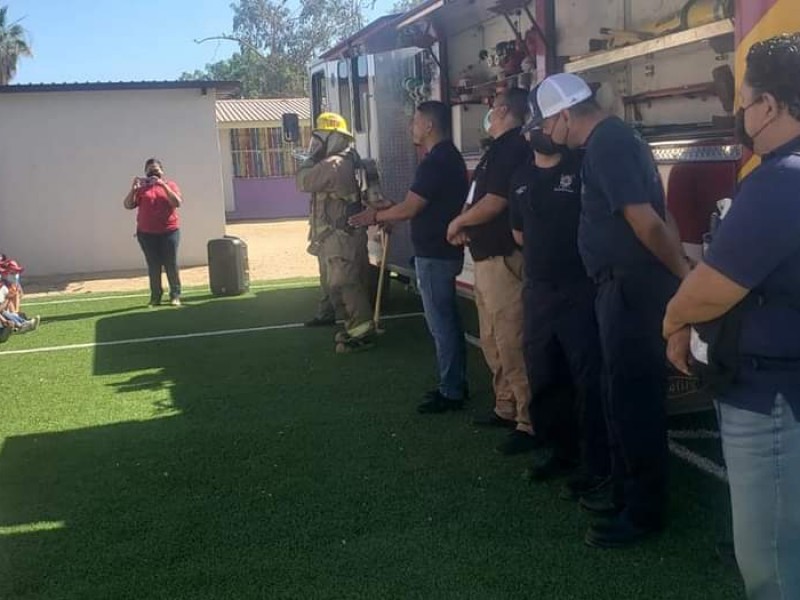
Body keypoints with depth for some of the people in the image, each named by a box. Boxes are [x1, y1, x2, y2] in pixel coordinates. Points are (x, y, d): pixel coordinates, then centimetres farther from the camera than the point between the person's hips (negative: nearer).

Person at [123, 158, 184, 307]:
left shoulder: (170, 185, 6)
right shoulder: (141, 188, 7)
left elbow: (178, 203, -10)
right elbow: (128, 205, 0)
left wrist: (164, 185, -18)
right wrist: (133, 189, -14)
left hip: (169, 231, -1)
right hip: (146, 233, 1)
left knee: (171, 264, 1)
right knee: (153, 266, 2)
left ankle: (175, 295, 7)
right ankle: (155, 296, 7)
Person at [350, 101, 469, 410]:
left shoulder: (434, 163, -20)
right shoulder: (450, 156, 13)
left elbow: (408, 209, -19)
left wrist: (375, 216, -4)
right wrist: (385, 214, 19)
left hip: (433, 254, -10)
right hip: (445, 250, 10)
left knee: (441, 323, -4)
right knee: (448, 320, 15)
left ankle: (450, 393, 3)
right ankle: (455, 384, 24)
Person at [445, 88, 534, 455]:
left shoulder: (512, 148, -15)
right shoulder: (500, 148, 17)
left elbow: (494, 203, -21)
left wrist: (458, 222, -6)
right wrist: (464, 222, 2)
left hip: (502, 259, -11)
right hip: (486, 258, 11)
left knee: (512, 345, -9)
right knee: (493, 343, 17)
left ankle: (530, 423, -4)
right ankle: (506, 408, 28)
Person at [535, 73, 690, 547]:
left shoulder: (606, 146, -17)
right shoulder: (618, 136, 16)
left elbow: (644, 220, -23)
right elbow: (656, 214, 18)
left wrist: (684, 275, -14)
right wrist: (683, 267, 18)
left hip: (633, 285, -10)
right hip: (631, 282, 10)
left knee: (634, 399, -2)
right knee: (630, 395, 17)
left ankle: (645, 511, 9)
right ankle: (628, 493, 30)